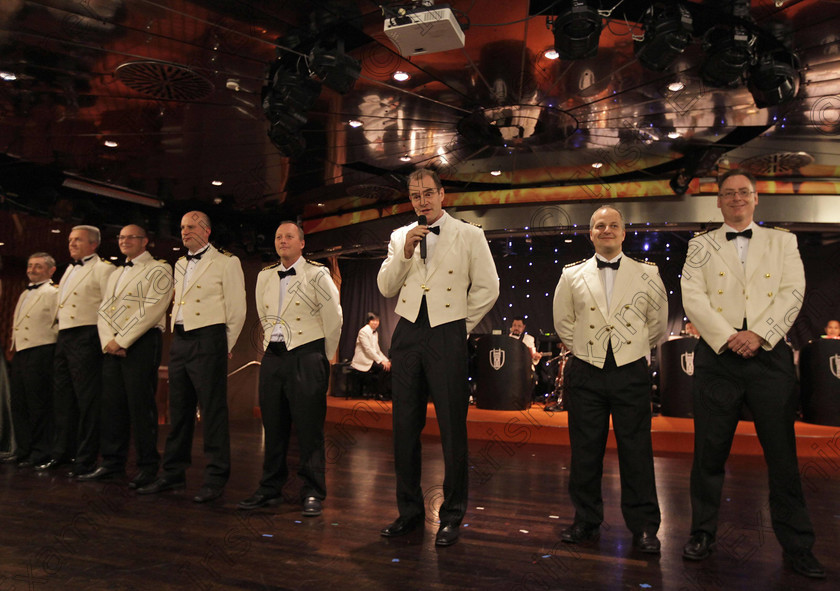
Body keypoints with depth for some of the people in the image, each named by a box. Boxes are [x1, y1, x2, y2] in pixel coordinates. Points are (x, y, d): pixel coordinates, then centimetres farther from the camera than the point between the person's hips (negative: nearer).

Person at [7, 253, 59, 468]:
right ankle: (23, 450, 22)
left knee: (39, 404, -5)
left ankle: (40, 452, 3)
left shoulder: (54, 293, -6)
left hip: (39, 352, -9)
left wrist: (43, 339, -13)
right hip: (20, 353, 9)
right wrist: (14, 342, 15)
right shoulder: (25, 294, 21)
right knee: (18, 403, 12)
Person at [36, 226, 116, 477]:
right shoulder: (70, 270, 22)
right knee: (62, 397, 14)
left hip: (86, 337, -9)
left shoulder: (103, 269, -4)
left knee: (87, 399, -6)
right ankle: (61, 452, 24)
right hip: (63, 338, 9)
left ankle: (86, 460, 0)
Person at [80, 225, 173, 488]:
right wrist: (108, 342, -2)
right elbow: (103, 310, 16)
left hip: (142, 343, -7)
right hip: (113, 346, 7)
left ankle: (147, 467, 1)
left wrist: (121, 341, -14)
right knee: (112, 405, 7)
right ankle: (112, 463, 15)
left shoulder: (159, 269, 0)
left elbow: (152, 309, -12)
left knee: (140, 406, -7)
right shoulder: (115, 275, 24)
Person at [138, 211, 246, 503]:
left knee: (212, 411, -4)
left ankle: (215, 478, 4)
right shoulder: (180, 265, 20)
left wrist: (225, 345, -2)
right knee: (179, 410, 12)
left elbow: (237, 309, -4)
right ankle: (174, 474, 23)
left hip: (207, 339, -7)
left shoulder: (226, 262, -1)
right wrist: (174, 334, 16)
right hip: (179, 341, 7)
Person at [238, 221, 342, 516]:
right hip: (273, 356, 5)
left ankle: (312, 493, 7)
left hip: (306, 356, -5)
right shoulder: (265, 276, 13)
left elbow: (333, 318, -2)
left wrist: (323, 358, 4)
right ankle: (270, 488, 23)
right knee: (272, 426, 10)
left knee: (309, 428, -4)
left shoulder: (317, 274, -3)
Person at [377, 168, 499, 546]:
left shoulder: (469, 235, 4)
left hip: (447, 335, -3)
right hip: (407, 334, 4)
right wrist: (405, 253, -6)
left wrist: (461, 326, 3)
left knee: (452, 428, 0)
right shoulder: (400, 237, 14)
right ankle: (409, 511, 22)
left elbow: (487, 289, 2)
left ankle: (452, 516, 15)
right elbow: (386, 288, 7)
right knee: (405, 426, 7)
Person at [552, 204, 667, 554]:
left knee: (636, 451, 2)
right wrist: (582, 347, 11)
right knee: (585, 450, 7)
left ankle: (644, 527, 16)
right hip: (585, 372, 1)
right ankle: (586, 521, 22)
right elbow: (563, 322, 15)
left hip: (631, 372, -1)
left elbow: (657, 323, 14)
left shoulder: (647, 274, 5)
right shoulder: (572, 275, 7)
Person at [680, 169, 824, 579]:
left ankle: (797, 546, 18)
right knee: (710, 450, 4)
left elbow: (793, 293, 2)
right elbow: (693, 298, -1)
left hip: (769, 355, 1)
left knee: (782, 452, 5)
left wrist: (759, 334, -12)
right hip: (718, 357, -1)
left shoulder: (782, 242, 15)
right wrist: (728, 337, -12)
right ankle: (702, 534, 18)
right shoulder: (701, 246, 11)